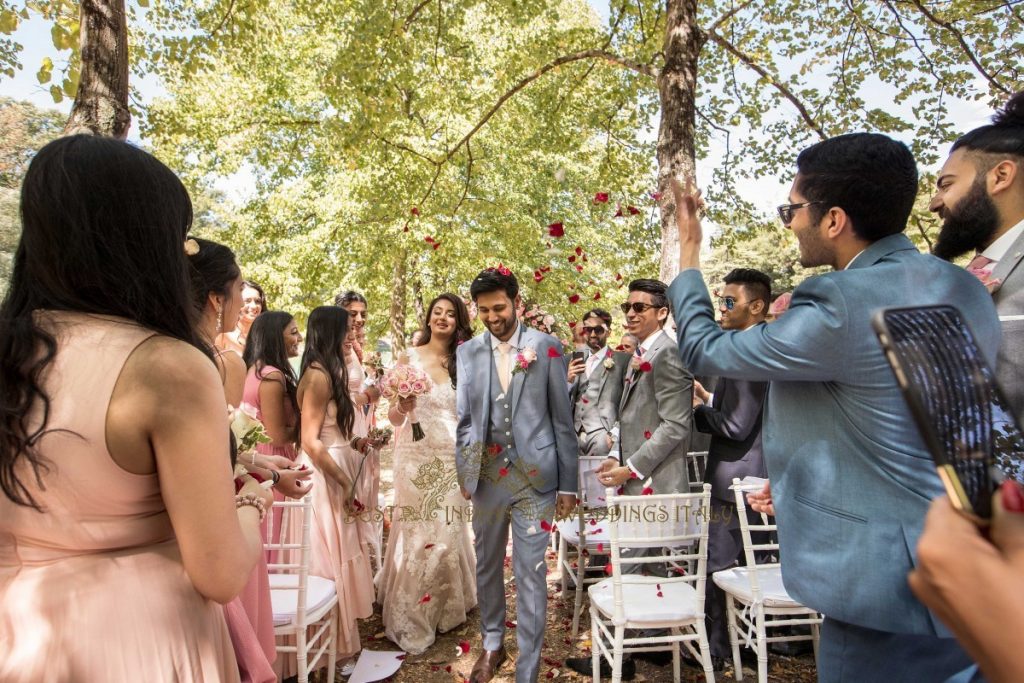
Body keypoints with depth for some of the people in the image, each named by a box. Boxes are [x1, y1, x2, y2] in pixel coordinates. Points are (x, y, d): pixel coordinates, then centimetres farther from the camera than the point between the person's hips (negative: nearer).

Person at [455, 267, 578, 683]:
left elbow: (562, 418, -1)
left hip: (534, 475, -3)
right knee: (487, 566, 18)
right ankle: (493, 644, 40)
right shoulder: (467, 352, 4)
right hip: (486, 473, 3)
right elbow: (463, 418, 9)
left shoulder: (546, 348, -3)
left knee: (531, 573, 3)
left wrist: (568, 483, -2)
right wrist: (463, 473, 4)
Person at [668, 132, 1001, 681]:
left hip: (890, 592, -8)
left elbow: (703, 350, -12)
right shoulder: (966, 291, 2)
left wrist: (688, 249, 1)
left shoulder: (838, 307, -25)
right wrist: (809, 480, 19)